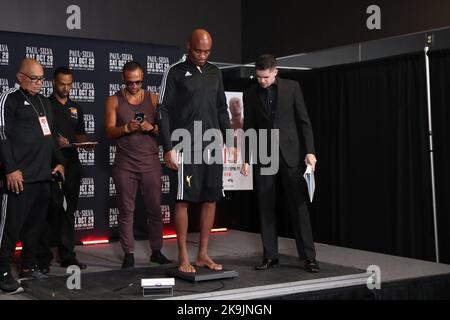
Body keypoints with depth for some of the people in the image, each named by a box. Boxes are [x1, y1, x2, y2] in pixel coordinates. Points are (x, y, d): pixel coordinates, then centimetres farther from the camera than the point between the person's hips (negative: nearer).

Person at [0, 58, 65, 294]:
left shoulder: (44, 102, 21)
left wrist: (58, 161, 18)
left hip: (44, 175, 7)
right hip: (21, 176, -7)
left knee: (36, 223, 11)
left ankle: (29, 266, 21)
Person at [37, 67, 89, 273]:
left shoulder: (76, 109, 18)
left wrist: (84, 142, 1)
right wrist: (54, 141, -19)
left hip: (72, 163, 6)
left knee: (69, 210, 9)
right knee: (52, 209, -8)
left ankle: (67, 255, 16)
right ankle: (43, 257, -2)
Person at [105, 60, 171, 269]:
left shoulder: (152, 99, 9)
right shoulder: (114, 101, 6)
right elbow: (109, 131, 0)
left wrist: (151, 127, -13)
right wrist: (126, 128, -18)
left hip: (151, 161, 1)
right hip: (125, 163, -1)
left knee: (155, 208, 3)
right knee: (126, 210, 2)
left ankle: (156, 251, 13)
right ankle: (128, 254, 9)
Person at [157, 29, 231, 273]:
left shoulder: (214, 73, 14)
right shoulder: (175, 72, -2)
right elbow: (163, 111, -5)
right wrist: (168, 148, -11)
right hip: (187, 147, -5)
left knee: (210, 199, 6)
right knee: (184, 200, -3)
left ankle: (203, 254, 15)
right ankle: (183, 257, 5)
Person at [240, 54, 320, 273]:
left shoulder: (292, 87, 1)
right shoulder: (250, 93, 5)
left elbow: (304, 121, 0)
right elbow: (249, 128, 8)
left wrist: (309, 151, -7)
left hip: (291, 152, -2)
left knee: (298, 204, -2)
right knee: (265, 206, 2)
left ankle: (308, 256, 2)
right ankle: (270, 255, 10)